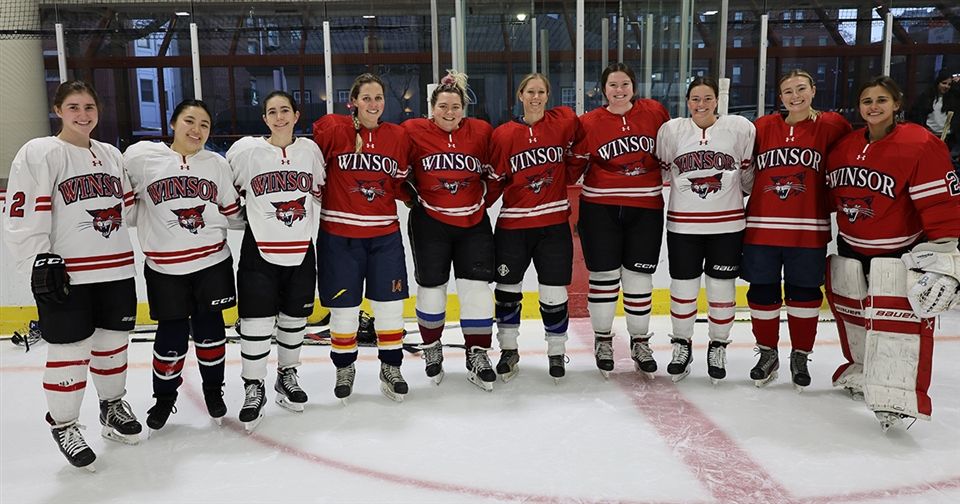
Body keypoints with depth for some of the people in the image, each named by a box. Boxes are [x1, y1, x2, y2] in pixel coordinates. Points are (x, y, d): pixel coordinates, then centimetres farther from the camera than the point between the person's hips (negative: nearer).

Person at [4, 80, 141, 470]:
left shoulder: (112, 155, 13)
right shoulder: (38, 153, -6)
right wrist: (40, 261, -16)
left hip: (116, 269, 6)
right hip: (65, 274, -6)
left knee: (114, 342, 15)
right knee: (70, 350, 0)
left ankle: (113, 406, 35)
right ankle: (63, 425, 18)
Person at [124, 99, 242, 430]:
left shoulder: (217, 164, 6)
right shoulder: (141, 157, -4)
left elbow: (232, 209, 13)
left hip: (213, 262, 2)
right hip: (165, 269, -2)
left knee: (210, 329, 12)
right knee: (172, 336, 5)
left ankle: (213, 390, 32)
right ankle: (164, 397, 28)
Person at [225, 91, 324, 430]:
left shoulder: (310, 149, 2)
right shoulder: (246, 150, -6)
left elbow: (319, 189, 16)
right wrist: (249, 211, 1)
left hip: (301, 252, 3)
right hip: (259, 251, -3)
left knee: (295, 319, 13)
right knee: (257, 323, -2)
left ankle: (287, 376, 33)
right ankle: (254, 389, 15)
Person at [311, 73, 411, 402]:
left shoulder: (398, 136, 4)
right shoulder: (332, 128, -7)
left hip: (385, 233, 3)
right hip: (339, 234, -2)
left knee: (389, 304, 6)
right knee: (344, 306, 7)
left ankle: (390, 368, 24)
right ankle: (344, 368, 30)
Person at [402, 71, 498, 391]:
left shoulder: (482, 132, -2)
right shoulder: (413, 132, -6)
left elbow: (494, 170, 8)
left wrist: (481, 200, 2)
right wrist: (415, 197, 0)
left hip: (473, 223, 1)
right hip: (429, 224, -1)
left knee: (477, 287, 0)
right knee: (431, 288, 8)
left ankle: (477, 357, 13)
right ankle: (431, 349, 31)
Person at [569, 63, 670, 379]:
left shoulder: (654, 112, 1)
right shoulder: (589, 123, -2)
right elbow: (575, 164, 3)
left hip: (645, 208, 1)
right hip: (600, 209, -1)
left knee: (639, 276, 8)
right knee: (604, 275, 5)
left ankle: (640, 342, 24)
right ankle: (602, 340, 23)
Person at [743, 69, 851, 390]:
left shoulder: (832, 126, -1)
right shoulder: (762, 127, 3)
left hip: (808, 231, -1)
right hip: (762, 228, 1)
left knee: (804, 293, 10)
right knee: (762, 292, 9)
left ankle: (800, 357, 28)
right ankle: (767, 354, 28)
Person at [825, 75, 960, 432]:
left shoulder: (921, 145, -16)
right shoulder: (844, 148, 4)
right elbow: (834, 196, 15)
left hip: (900, 252, -6)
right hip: (850, 249, 7)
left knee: (898, 319, -13)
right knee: (851, 310, 16)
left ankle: (898, 395, -7)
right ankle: (861, 370, 37)